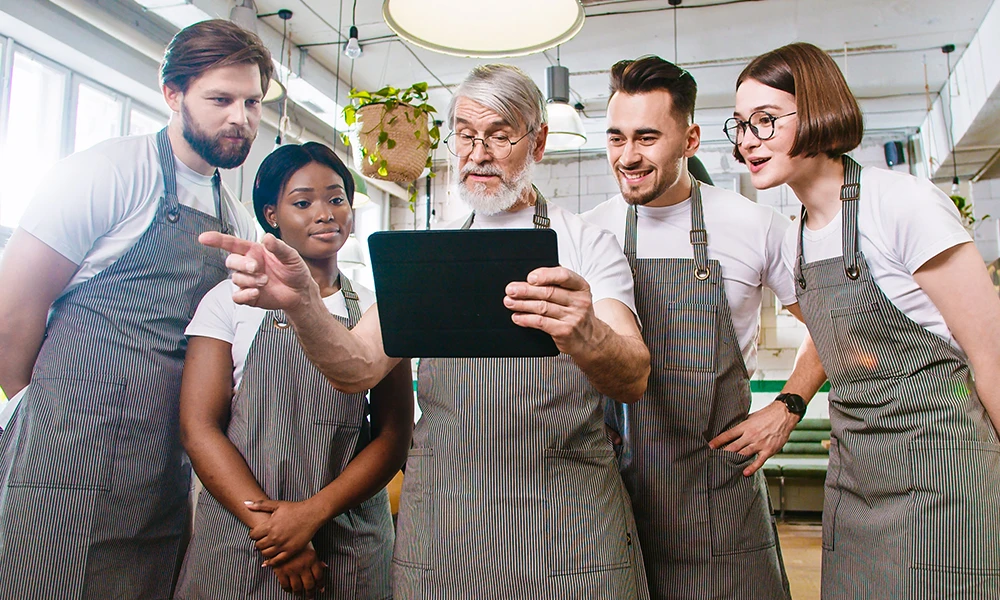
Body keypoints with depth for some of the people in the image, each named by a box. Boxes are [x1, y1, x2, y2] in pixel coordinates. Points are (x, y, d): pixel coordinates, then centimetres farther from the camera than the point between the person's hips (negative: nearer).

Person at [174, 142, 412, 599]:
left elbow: (394, 436, -1)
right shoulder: (231, 300, 2)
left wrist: (312, 513, -13)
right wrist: (266, 522, -14)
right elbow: (199, 427, -4)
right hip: (239, 540, 0)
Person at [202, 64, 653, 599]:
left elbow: (632, 381, -14)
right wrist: (301, 304, -22)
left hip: (567, 526, -2)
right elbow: (357, 368, -1)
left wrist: (585, 338, -37)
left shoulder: (586, 244, 0)